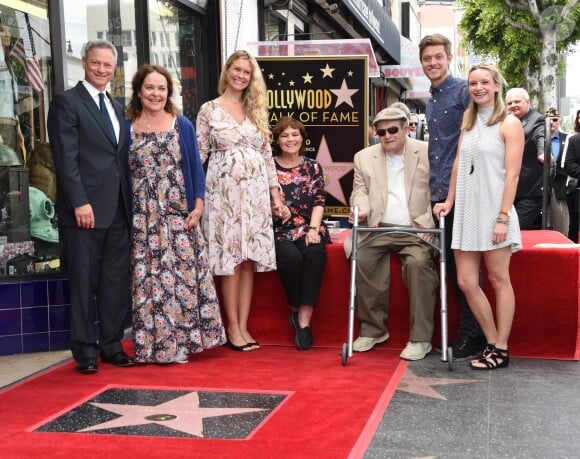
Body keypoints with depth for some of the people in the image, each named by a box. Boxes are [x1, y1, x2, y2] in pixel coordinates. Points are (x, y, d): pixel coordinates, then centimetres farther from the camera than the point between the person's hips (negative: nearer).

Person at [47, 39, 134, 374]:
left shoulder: (117, 107, 19)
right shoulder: (67, 102, -2)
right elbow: (66, 157, -11)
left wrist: (130, 202, 11)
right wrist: (80, 202, -17)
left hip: (119, 210, 6)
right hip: (85, 209, -6)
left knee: (117, 282, 8)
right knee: (84, 283, 1)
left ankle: (112, 345, 18)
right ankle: (86, 351, 11)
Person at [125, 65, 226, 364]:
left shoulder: (182, 126, 5)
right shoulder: (127, 128, 5)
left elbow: (195, 167, 5)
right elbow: (122, 172, 7)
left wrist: (198, 205, -5)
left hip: (179, 214, 0)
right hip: (143, 218, 0)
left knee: (183, 274, 0)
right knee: (147, 279, 2)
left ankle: (179, 341, 9)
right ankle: (152, 345, 10)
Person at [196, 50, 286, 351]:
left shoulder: (257, 111, 13)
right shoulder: (209, 110, 2)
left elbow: (267, 155, 13)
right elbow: (198, 155, 0)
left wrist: (276, 194, 9)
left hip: (255, 191, 4)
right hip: (224, 191, -4)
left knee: (250, 259, 3)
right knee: (230, 259, -3)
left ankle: (243, 326, 9)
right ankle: (233, 327, 7)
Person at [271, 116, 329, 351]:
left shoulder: (313, 167, 13)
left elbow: (319, 201, 5)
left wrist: (313, 229, -10)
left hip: (309, 228, 1)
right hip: (279, 230, -1)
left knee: (315, 254, -30)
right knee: (291, 257, -32)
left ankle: (304, 320, -27)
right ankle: (296, 311, -8)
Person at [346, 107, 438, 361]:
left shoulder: (428, 152, 7)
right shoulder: (364, 157, 16)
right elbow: (360, 190, 14)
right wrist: (361, 207, -8)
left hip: (417, 228, -2)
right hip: (379, 228, 3)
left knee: (418, 262, -31)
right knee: (363, 258, -25)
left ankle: (420, 339, -20)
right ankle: (373, 330, -9)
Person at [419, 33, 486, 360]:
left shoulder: (464, 90, -6)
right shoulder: (431, 102, 19)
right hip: (439, 193, 8)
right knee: (450, 263, 9)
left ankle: (473, 335, 6)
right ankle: (466, 329, 18)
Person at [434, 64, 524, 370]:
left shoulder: (509, 124, -4)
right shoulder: (468, 121, 15)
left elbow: (512, 174, -10)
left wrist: (503, 217, -16)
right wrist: (449, 201, 13)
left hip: (493, 211, -6)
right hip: (466, 212, 6)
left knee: (499, 280, 2)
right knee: (466, 282, 2)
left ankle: (501, 350, 10)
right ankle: (492, 343, 14)